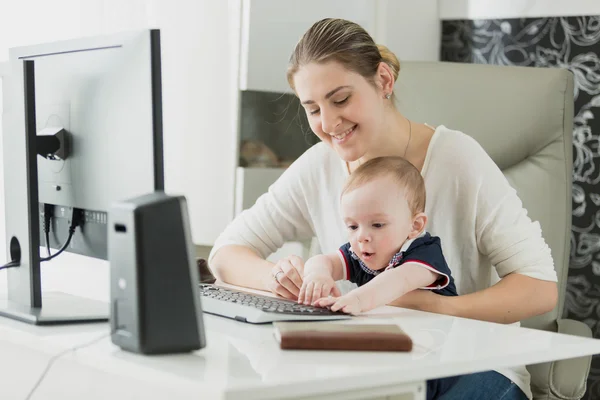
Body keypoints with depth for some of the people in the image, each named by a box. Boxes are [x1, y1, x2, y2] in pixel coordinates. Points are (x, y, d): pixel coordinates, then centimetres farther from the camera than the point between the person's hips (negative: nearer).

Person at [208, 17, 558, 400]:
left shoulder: (457, 157, -15)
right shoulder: (318, 168, -3)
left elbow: (541, 288, -18)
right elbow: (224, 254, 0)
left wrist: (431, 306, -34)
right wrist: (278, 276, -24)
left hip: (472, 367, -2)